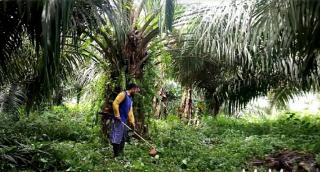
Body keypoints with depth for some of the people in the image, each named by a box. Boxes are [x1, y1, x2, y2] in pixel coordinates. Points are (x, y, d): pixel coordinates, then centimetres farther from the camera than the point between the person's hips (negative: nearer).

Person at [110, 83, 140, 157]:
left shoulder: (130, 98, 18)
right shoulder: (123, 94, -8)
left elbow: (130, 112, 18)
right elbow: (115, 103, -19)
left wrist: (132, 122, 13)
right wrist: (117, 115, -18)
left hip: (124, 121, 10)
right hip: (119, 120, -10)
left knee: (123, 138, 14)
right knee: (117, 137, -7)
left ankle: (121, 154, 23)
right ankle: (116, 155, -1)